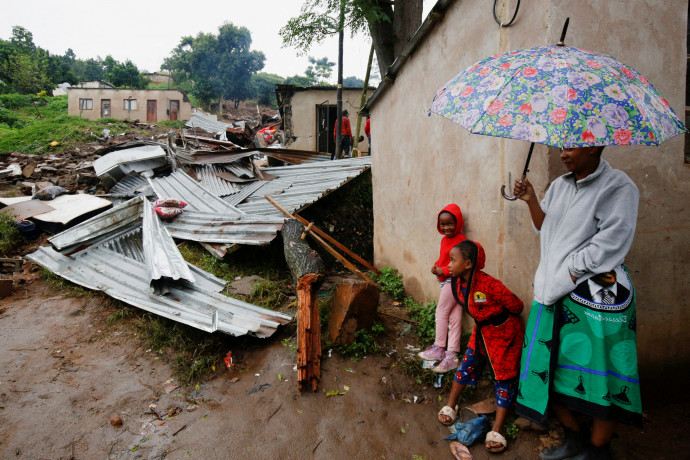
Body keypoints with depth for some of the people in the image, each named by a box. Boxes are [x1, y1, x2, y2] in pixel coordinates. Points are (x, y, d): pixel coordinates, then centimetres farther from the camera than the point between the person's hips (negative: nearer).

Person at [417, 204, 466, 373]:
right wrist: (436, 267, 4)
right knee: (454, 317, 8)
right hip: (447, 281, 9)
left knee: (441, 311, 1)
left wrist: (443, 271, -19)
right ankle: (452, 355, 11)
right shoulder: (444, 239, 12)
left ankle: (439, 348, 15)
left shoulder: (460, 240, -16)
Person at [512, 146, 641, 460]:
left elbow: (610, 243, -14)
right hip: (555, 292, 7)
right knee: (547, 367, 8)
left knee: (599, 379, -3)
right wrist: (531, 201, 1)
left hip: (595, 294, -6)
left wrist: (569, 271, -13)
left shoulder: (618, 187, -7)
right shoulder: (559, 186, 15)